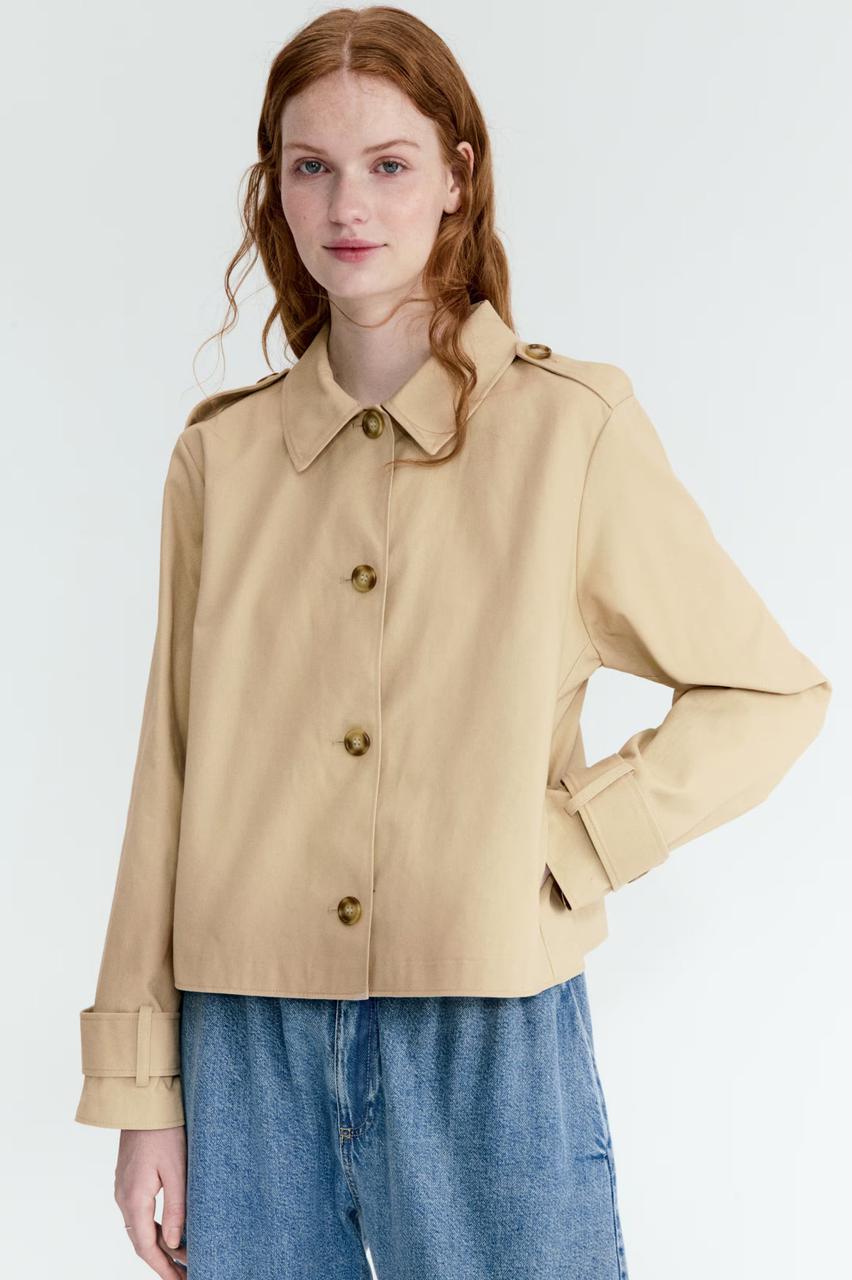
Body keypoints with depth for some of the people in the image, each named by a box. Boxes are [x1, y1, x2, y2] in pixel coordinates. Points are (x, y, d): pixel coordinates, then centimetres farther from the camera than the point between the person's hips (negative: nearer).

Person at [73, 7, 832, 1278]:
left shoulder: (570, 426, -3)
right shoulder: (219, 457, 5)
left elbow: (772, 694, 2)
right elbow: (174, 778, 6)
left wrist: (571, 844, -9)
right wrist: (142, 1089, 5)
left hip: (487, 1042, -2)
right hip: (249, 1047, 3)